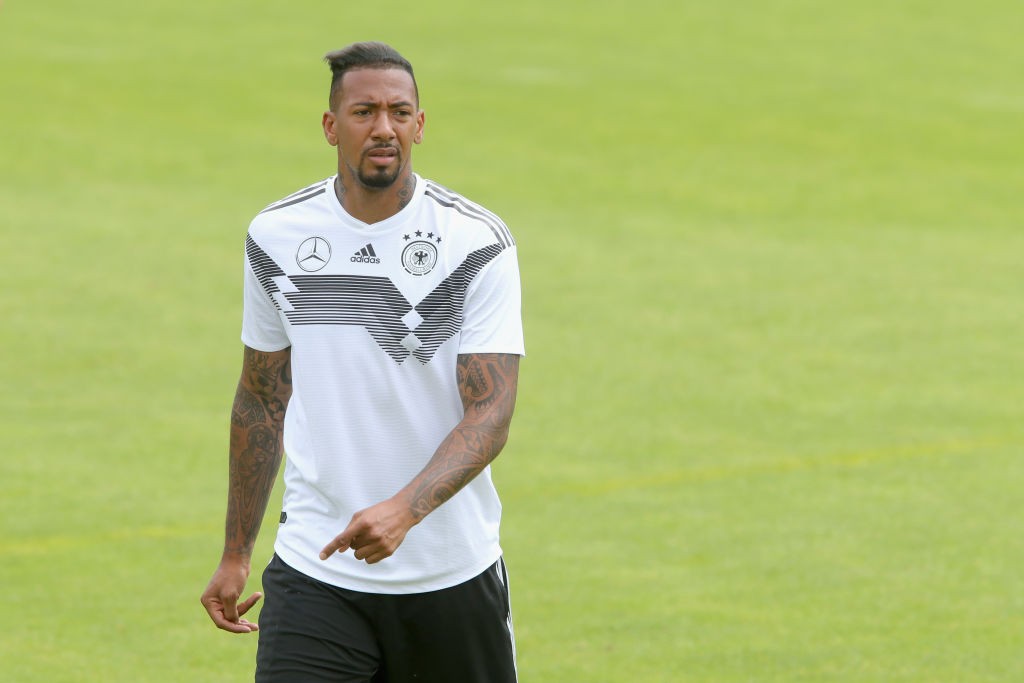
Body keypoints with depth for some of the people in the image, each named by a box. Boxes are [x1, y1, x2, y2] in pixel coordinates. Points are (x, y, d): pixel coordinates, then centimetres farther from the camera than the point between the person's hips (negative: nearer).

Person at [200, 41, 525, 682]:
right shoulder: (275, 237, 3)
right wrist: (235, 555, 14)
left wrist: (405, 509, -30)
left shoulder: (479, 243, -7)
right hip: (314, 572, 1)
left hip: (453, 574, -1)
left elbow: (491, 413, -13)